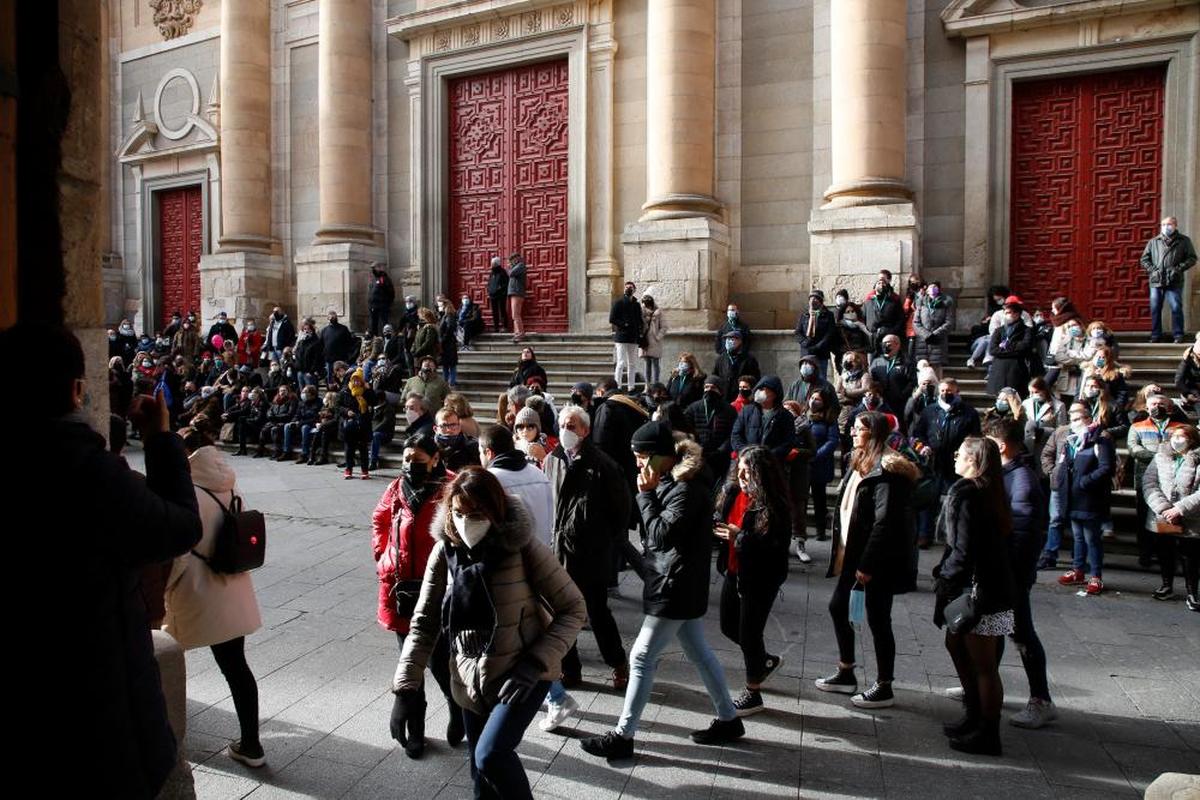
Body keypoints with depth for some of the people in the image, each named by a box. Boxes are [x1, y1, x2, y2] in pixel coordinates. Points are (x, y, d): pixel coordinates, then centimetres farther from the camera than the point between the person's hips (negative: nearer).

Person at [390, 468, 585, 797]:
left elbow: (572, 609, -13)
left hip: (521, 676, -4)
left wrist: (536, 664, -22)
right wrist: (407, 688, -9)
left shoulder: (524, 548, -18)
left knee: (491, 755, -22)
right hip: (470, 682, 4)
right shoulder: (445, 551, -7)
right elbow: (425, 622, -2)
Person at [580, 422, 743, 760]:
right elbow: (656, 534, 16)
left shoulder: (685, 490, -21)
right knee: (699, 653, 18)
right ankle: (728, 719, 31)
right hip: (683, 587, 10)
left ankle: (623, 736, 6)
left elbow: (661, 534, -24)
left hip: (675, 589, -10)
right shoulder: (673, 483, 9)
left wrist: (646, 494, -18)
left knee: (641, 658, -3)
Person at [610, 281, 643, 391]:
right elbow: (612, 320, -6)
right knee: (621, 363, -10)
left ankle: (631, 388, 13)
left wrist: (640, 335, 5)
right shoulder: (618, 302, 0)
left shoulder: (636, 305, 15)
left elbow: (640, 322, 18)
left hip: (633, 338, 6)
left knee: (632, 365, 8)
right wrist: (624, 324, -14)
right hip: (621, 338, -6)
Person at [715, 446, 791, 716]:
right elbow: (718, 521, 11)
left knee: (749, 634, 4)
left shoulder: (774, 506, -22)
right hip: (733, 572, 8)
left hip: (760, 579, -7)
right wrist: (714, 527, -12)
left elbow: (778, 547, -25)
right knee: (729, 627, 20)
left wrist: (740, 537, -30)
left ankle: (753, 694, 25)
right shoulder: (731, 492, -1)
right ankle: (766, 661, 46)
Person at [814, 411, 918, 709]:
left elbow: (885, 521, -23)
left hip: (876, 561, -10)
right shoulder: (860, 463, 11)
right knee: (838, 607, 16)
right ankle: (846, 674, 32)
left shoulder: (886, 470, -18)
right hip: (853, 554, 10)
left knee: (877, 620, 3)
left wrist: (867, 564, -22)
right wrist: (842, 551, 10)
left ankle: (884, 688, 19)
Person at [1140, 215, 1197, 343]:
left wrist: (1178, 268, -10)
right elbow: (1144, 259, 11)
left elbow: (1192, 258, 4)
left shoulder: (1184, 241, 7)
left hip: (1174, 282, -2)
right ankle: (1156, 335, 13)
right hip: (1156, 281, 2)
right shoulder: (1153, 242, 13)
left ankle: (1178, 336, 4)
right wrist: (1152, 269, -5)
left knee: (1176, 308, -4)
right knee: (1155, 309, 4)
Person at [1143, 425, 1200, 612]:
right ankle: (1167, 585, 36)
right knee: (1165, 553, 17)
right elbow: (1149, 484, -5)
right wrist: (1163, 508, -16)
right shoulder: (1160, 458, 3)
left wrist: (1180, 509, -20)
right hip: (1162, 518, 4)